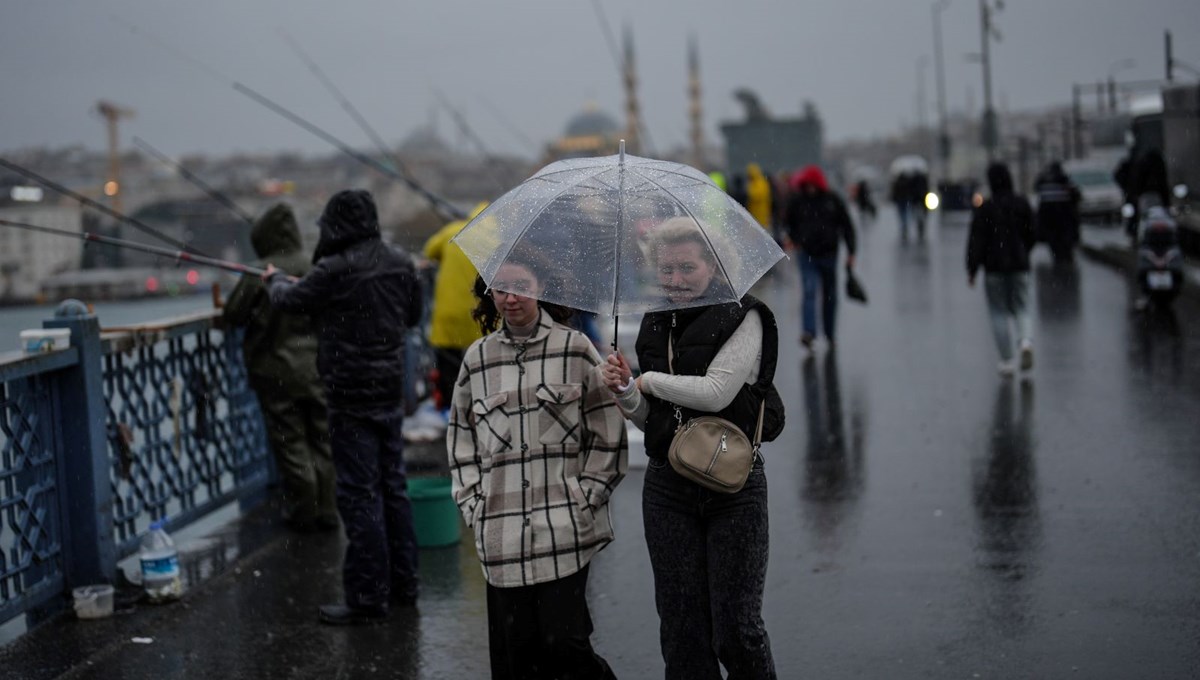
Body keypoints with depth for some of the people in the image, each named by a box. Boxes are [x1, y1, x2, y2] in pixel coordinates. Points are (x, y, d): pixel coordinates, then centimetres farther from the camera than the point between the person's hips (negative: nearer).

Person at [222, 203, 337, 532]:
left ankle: (304, 513, 12)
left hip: (277, 372, -3)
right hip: (317, 367, 3)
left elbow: (233, 314, -5)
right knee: (322, 440, 13)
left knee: (290, 443, 7)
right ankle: (327, 510, 17)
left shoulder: (259, 274, -14)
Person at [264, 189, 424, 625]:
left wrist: (275, 280, 22)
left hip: (351, 397, -7)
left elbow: (292, 301, 1)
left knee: (359, 494, -3)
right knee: (392, 485, 16)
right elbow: (413, 314, 18)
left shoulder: (334, 271, -17)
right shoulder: (401, 264, 3)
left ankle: (368, 598, 1)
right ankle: (402, 584, 25)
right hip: (390, 391, 7)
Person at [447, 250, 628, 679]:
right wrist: (474, 505, 7)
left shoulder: (575, 349, 2)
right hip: (501, 535, 3)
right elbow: (460, 438, 17)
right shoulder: (477, 359, 11)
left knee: (563, 640, -10)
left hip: (566, 530, -3)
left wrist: (585, 496, -4)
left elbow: (607, 435, 3)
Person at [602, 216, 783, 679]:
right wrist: (625, 392, -5)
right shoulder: (655, 326, 11)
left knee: (735, 627, -3)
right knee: (681, 629, 8)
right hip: (667, 489, 5)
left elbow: (715, 393, -19)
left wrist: (650, 380, -6)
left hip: (733, 487, -5)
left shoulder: (742, 317, -7)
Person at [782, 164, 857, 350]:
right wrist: (796, 239, -1)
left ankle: (830, 334, 25)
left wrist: (850, 252, -2)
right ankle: (809, 332, -28)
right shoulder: (797, 201, -2)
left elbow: (847, 225, 3)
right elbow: (788, 222, 14)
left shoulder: (832, 200, -2)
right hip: (807, 256, -1)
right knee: (809, 291, -18)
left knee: (830, 296, 11)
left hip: (829, 255, 1)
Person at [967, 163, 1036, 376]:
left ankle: (1007, 361, 3)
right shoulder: (1022, 205, 2)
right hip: (1019, 266, 3)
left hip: (994, 268, -3)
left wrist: (971, 270, -6)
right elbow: (1031, 236, 10)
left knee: (999, 313, 5)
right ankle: (1027, 342, -20)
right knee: (1021, 309, 11)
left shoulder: (984, 209, -9)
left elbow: (976, 241, -10)